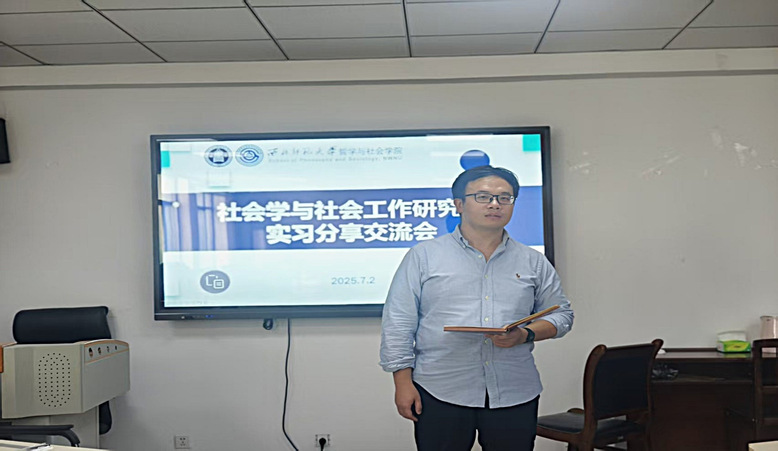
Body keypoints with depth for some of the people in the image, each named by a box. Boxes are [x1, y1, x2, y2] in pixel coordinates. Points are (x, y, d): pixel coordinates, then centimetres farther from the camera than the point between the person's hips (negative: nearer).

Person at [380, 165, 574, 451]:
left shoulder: (533, 263, 12)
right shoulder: (423, 256, 4)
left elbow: (561, 315, 14)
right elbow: (398, 324, 2)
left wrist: (526, 335, -6)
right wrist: (403, 382, -5)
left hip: (515, 395, 3)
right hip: (441, 394, -2)